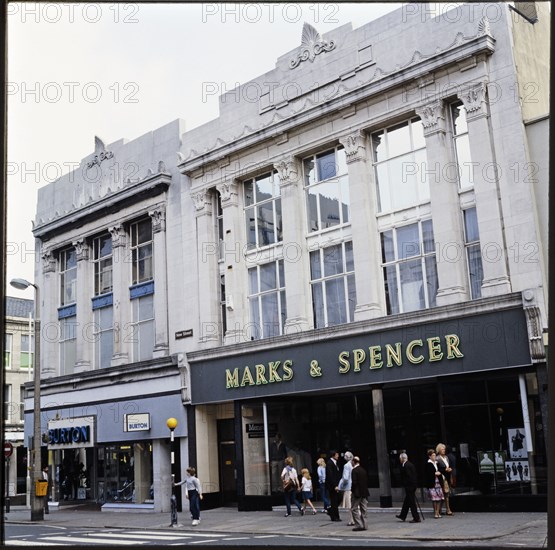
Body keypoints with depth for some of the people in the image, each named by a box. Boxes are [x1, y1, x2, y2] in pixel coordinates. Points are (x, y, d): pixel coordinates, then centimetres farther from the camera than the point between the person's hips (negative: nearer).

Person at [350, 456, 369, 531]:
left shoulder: (354, 471, -14)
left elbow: (354, 482, -19)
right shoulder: (363, 470, 8)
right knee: (363, 509, 11)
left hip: (357, 493, -7)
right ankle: (364, 525, 13)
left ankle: (359, 525, -4)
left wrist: (352, 490, -7)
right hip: (364, 492, 7)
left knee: (354, 509, 1)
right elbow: (367, 481, 10)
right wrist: (365, 489, 15)